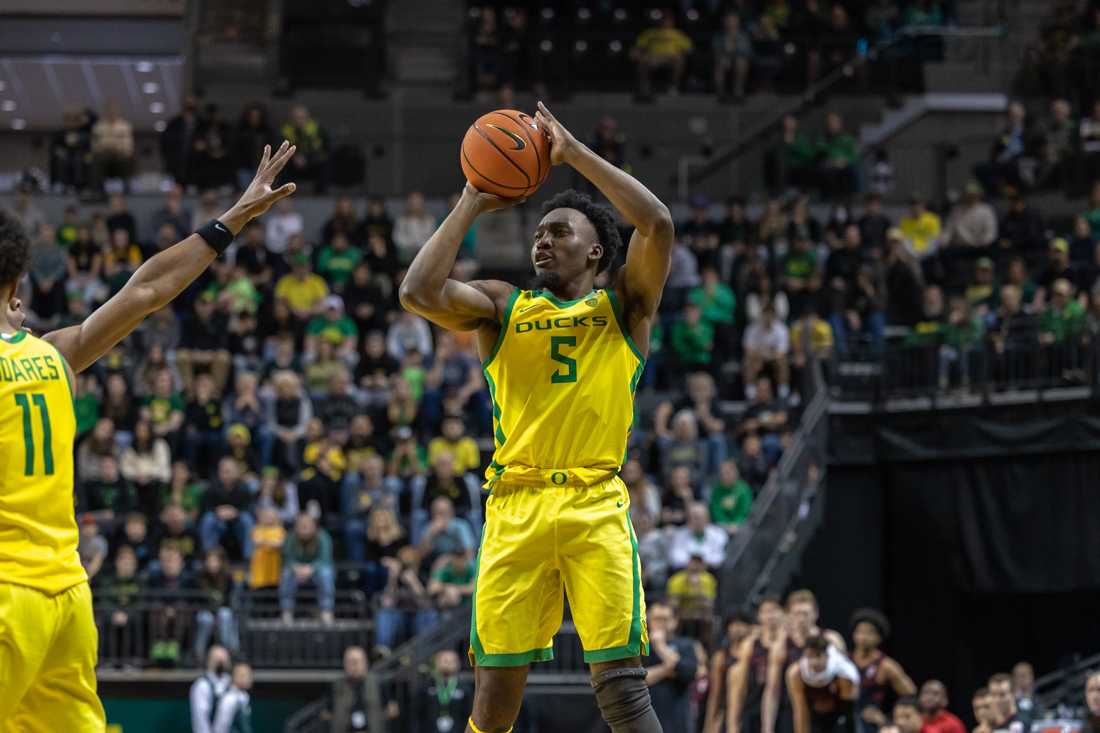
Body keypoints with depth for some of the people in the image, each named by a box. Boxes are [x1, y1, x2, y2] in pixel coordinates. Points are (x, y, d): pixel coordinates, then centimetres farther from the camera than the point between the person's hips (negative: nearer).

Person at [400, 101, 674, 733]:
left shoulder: (623, 306, 12)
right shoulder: (502, 307, 16)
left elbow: (658, 225, -5)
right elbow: (419, 292, -1)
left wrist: (574, 152, 0)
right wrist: (471, 206, 7)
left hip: (597, 508, -2)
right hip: (515, 508, 2)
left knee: (622, 682, -10)